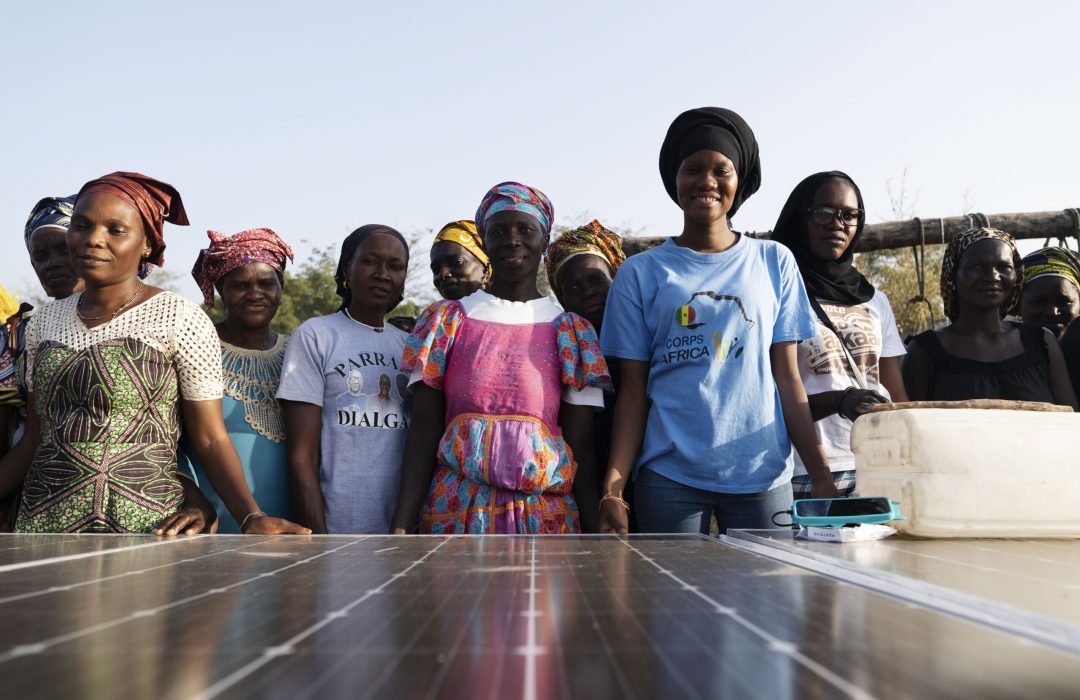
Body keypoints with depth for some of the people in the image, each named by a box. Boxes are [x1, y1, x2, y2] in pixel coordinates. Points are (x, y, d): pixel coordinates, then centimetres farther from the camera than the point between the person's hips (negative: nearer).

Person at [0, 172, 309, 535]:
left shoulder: (182, 320, -8)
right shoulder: (45, 321, 6)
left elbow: (211, 440, -9)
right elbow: (34, 439, 12)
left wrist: (251, 516, -23)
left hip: (148, 523, -4)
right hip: (41, 520, 4)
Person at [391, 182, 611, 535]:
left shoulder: (572, 331, 6)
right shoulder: (447, 320, 6)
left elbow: (582, 450, 4)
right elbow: (423, 434, 2)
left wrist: (594, 533, -4)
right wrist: (400, 527, -7)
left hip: (546, 516, 0)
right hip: (454, 513, 0)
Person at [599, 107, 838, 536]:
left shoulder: (775, 262, 7)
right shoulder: (640, 273, 4)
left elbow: (788, 378, 6)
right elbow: (633, 391, 2)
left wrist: (822, 477, -1)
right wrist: (613, 486, -8)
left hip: (763, 474, 1)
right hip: (669, 477, -1)